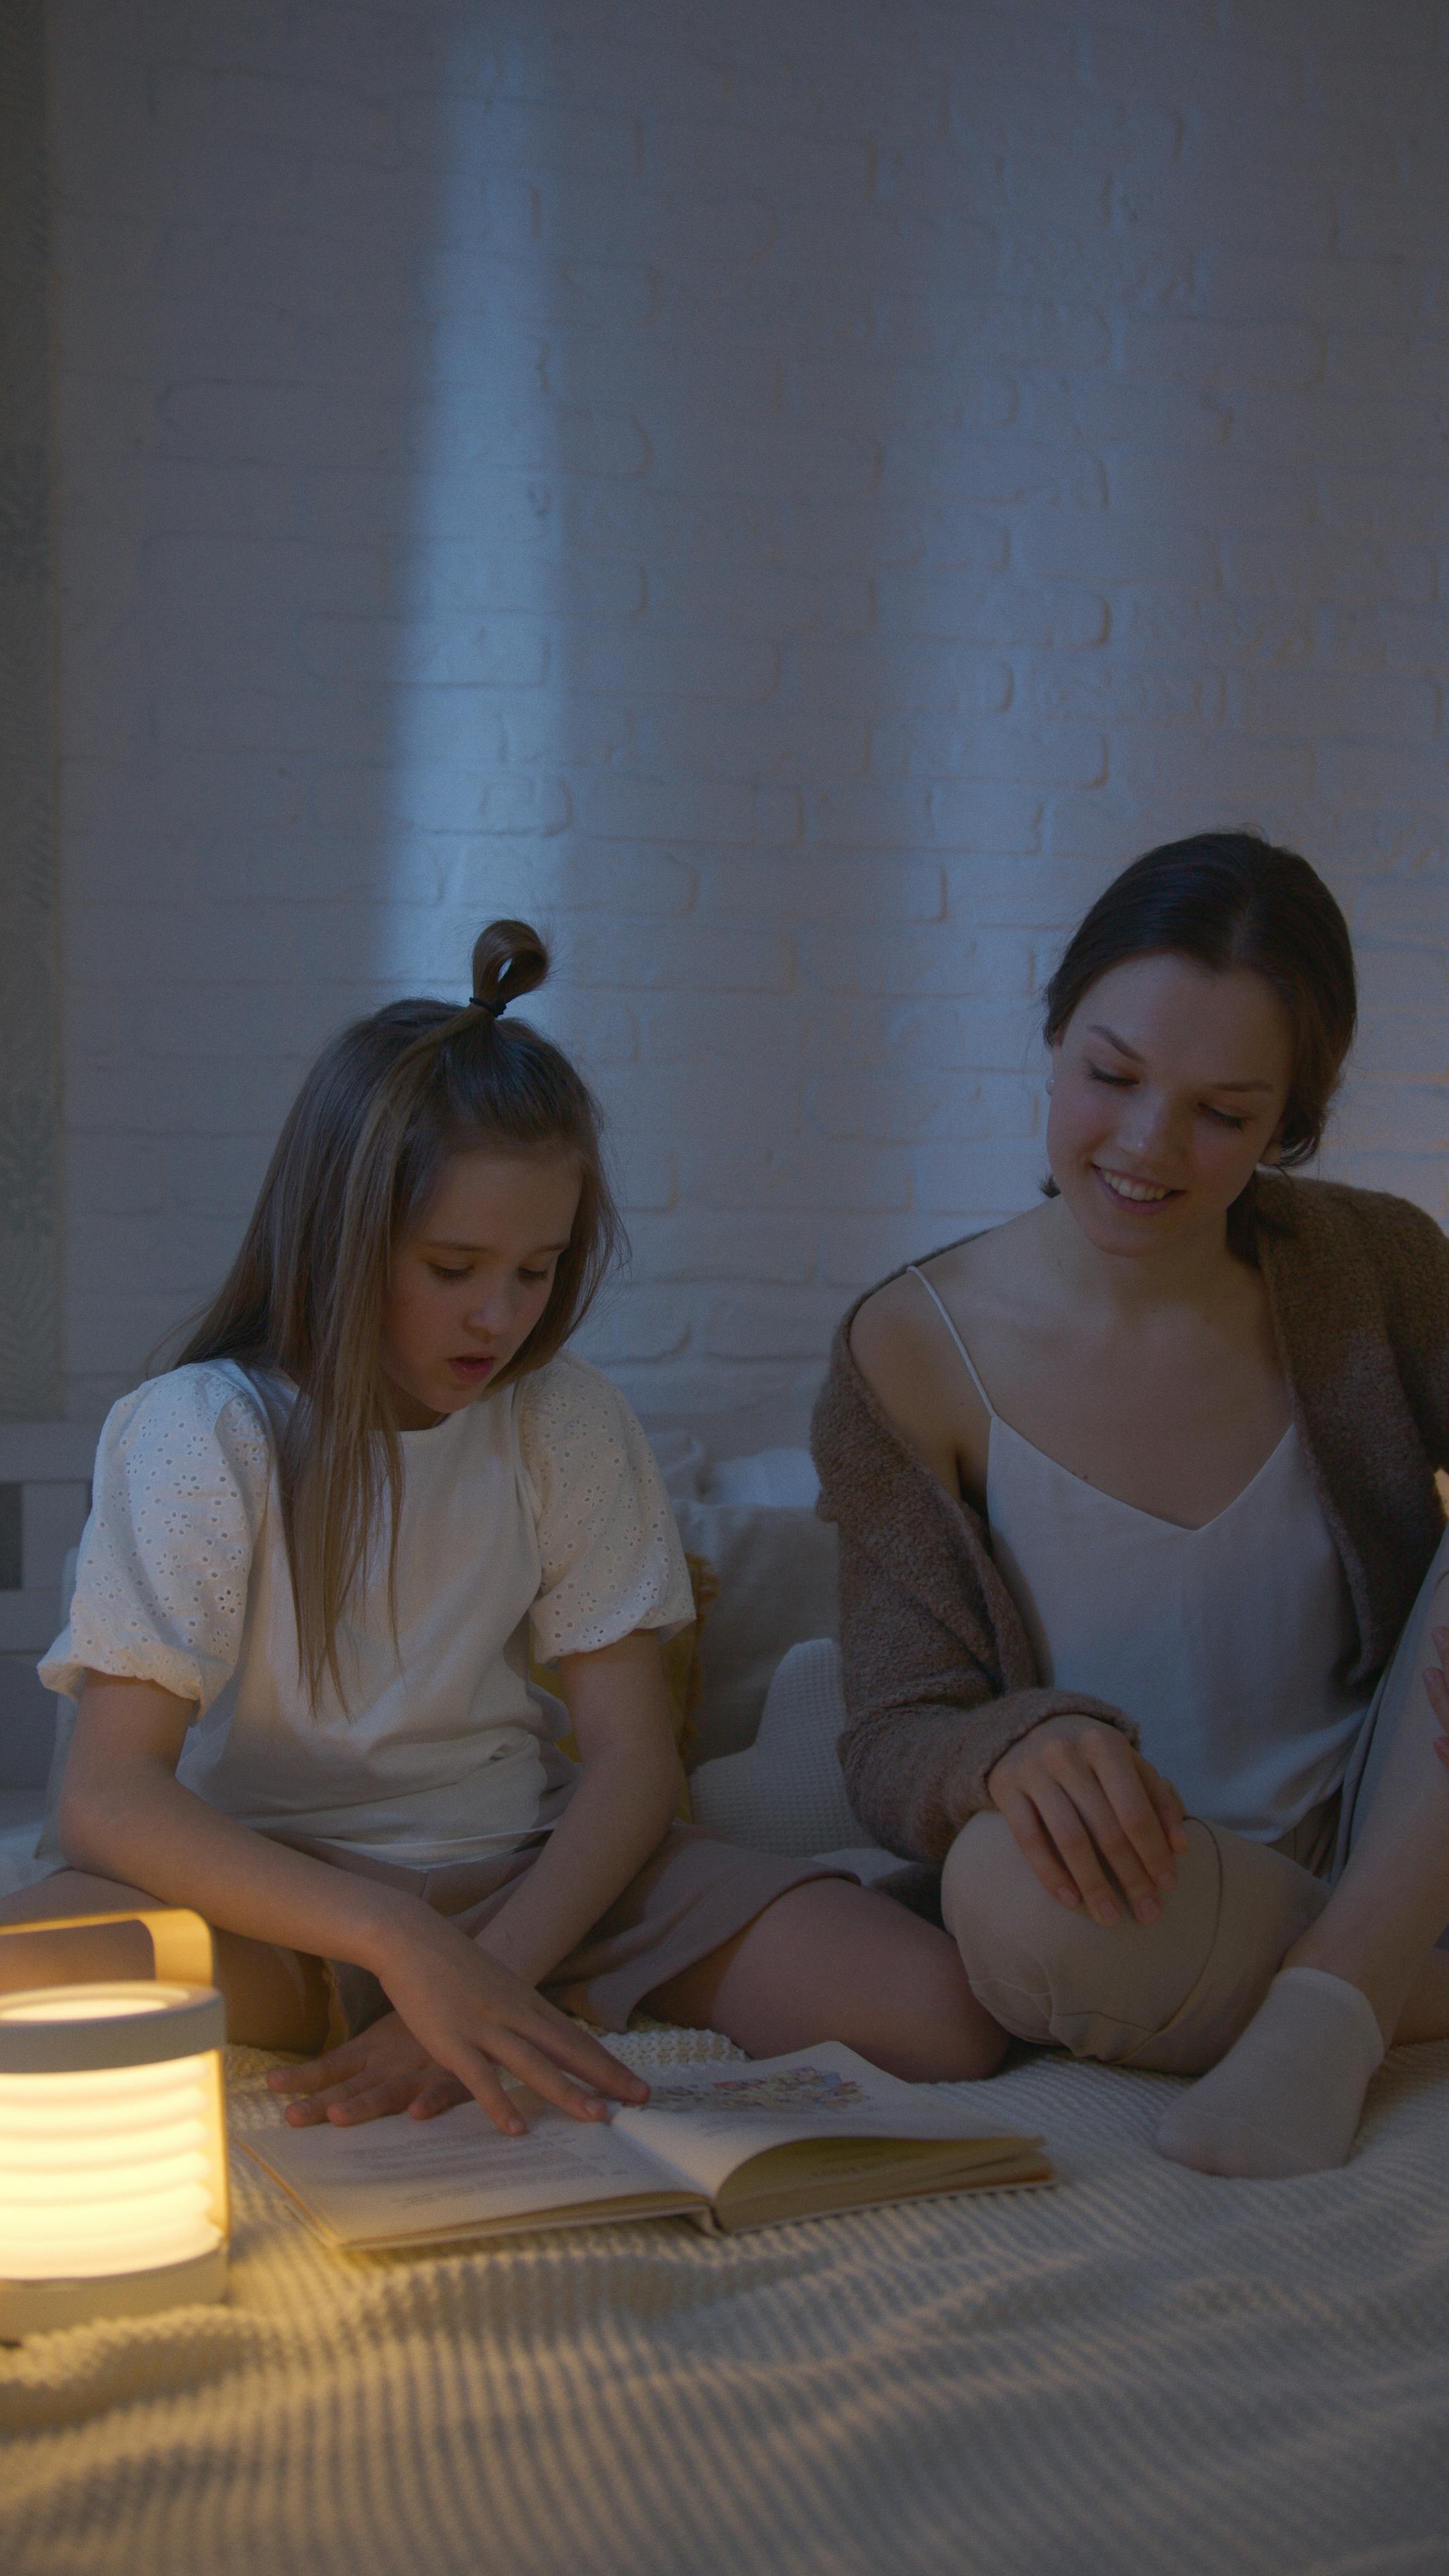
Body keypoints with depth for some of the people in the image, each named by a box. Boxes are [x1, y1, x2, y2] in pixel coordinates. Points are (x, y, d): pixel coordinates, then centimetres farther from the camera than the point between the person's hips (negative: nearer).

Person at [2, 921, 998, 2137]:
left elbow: (633, 1754, -4)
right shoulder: (203, 1433, -13)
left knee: (940, 2015, -17)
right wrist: (403, 1946, -35)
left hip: (531, 1870, 3)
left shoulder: (570, 1421, -3)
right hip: (272, 1887, -3)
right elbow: (109, 1797, -22)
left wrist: (487, 1984, -22)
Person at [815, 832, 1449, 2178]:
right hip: (1149, 1906, -1)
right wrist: (1016, 1748, -34)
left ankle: (1331, 1993, -22)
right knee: (1012, 1887, -35)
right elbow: (891, 1749, -10)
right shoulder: (914, 1352, -8)